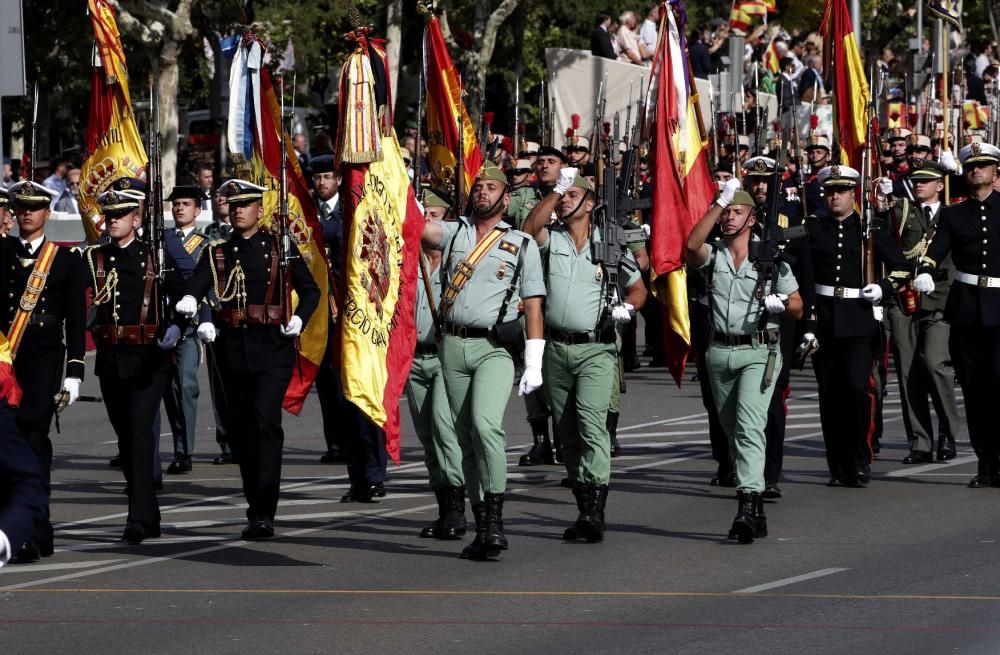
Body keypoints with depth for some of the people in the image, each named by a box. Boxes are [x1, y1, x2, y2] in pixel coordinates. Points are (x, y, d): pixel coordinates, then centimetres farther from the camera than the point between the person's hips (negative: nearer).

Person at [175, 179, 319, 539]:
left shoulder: (279, 247, 5)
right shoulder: (217, 253, 10)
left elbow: (310, 290, 10)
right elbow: (196, 284, -8)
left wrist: (298, 320, -8)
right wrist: (187, 302, -31)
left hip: (272, 347, -4)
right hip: (233, 348, 4)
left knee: (265, 422, -16)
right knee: (241, 430, 9)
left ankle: (264, 514, -19)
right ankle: (256, 507, 23)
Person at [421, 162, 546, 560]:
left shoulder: (522, 244, 7)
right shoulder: (454, 232, 15)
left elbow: (533, 306, 5)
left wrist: (534, 364, 0)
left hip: (495, 347, -4)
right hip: (453, 345, 4)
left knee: (485, 423, -24)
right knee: (466, 437, 4)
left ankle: (495, 518, -20)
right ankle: (482, 528, 9)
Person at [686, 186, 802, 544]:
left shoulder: (771, 259, 3)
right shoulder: (712, 255, 8)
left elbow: (798, 307, 9)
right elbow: (692, 246, -17)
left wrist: (780, 303, -15)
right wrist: (718, 203, -18)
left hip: (759, 352, -4)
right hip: (720, 351, 4)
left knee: (749, 426, -20)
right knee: (732, 430, 10)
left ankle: (747, 506, -30)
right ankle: (755, 512, 21)